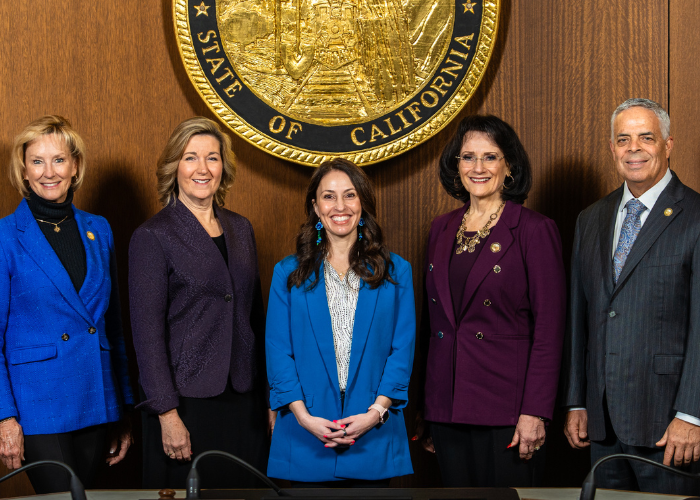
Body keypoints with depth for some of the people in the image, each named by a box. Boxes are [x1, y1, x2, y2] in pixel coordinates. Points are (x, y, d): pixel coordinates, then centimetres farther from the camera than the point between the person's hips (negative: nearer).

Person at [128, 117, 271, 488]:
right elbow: (147, 332, -10)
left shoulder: (240, 228, 11)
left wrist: (271, 393, 11)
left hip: (244, 400, 5)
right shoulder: (152, 237, -6)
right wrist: (167, 413, -15)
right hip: (187, 399, -5)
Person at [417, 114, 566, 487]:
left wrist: (535, 411, -15)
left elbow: (549, 329, -9)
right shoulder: (442, 229, 11)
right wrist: (425, 408, 12)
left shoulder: (534, 230, -6)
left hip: (506, 407, -5)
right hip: (447, 407, 5)